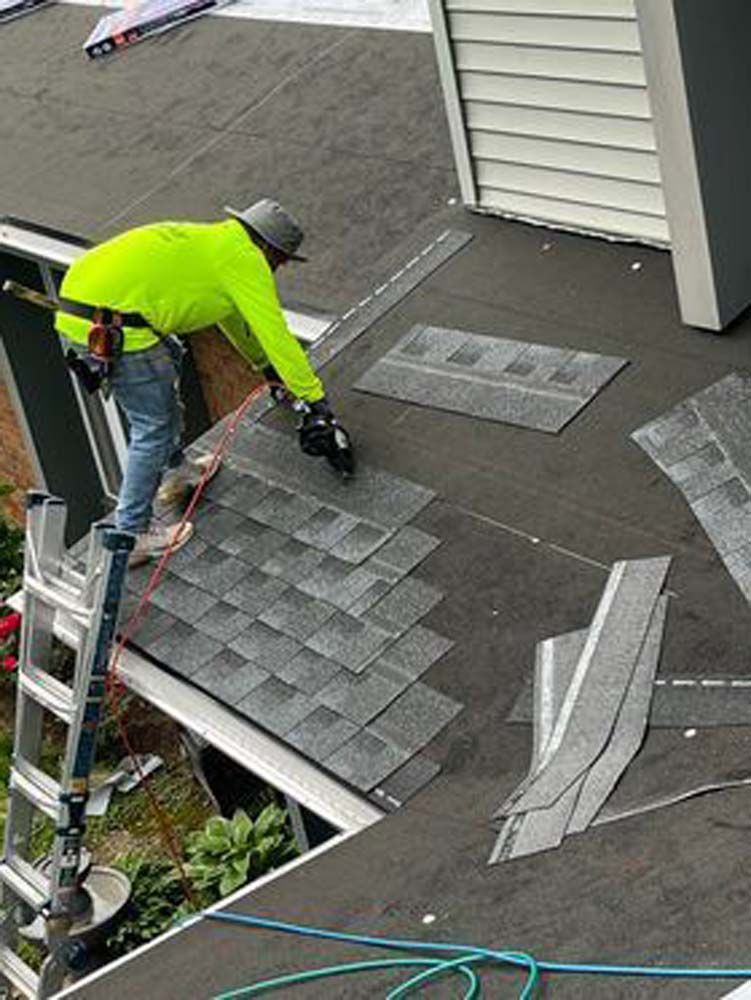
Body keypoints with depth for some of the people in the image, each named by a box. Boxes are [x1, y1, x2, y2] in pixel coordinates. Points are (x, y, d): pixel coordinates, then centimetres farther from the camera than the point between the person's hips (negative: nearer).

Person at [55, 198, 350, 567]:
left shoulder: (211, 242, 27)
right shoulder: (245, 259, 0)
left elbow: (232, 316, 42)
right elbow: (277, 336, -2)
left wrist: (267, 366, 53)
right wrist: (315, 401, 3)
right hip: (111, 325, -10)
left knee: (167, 356, 30)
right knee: (154, 426, 1)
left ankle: (175, 470, 38)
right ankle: (131, 536, 6)